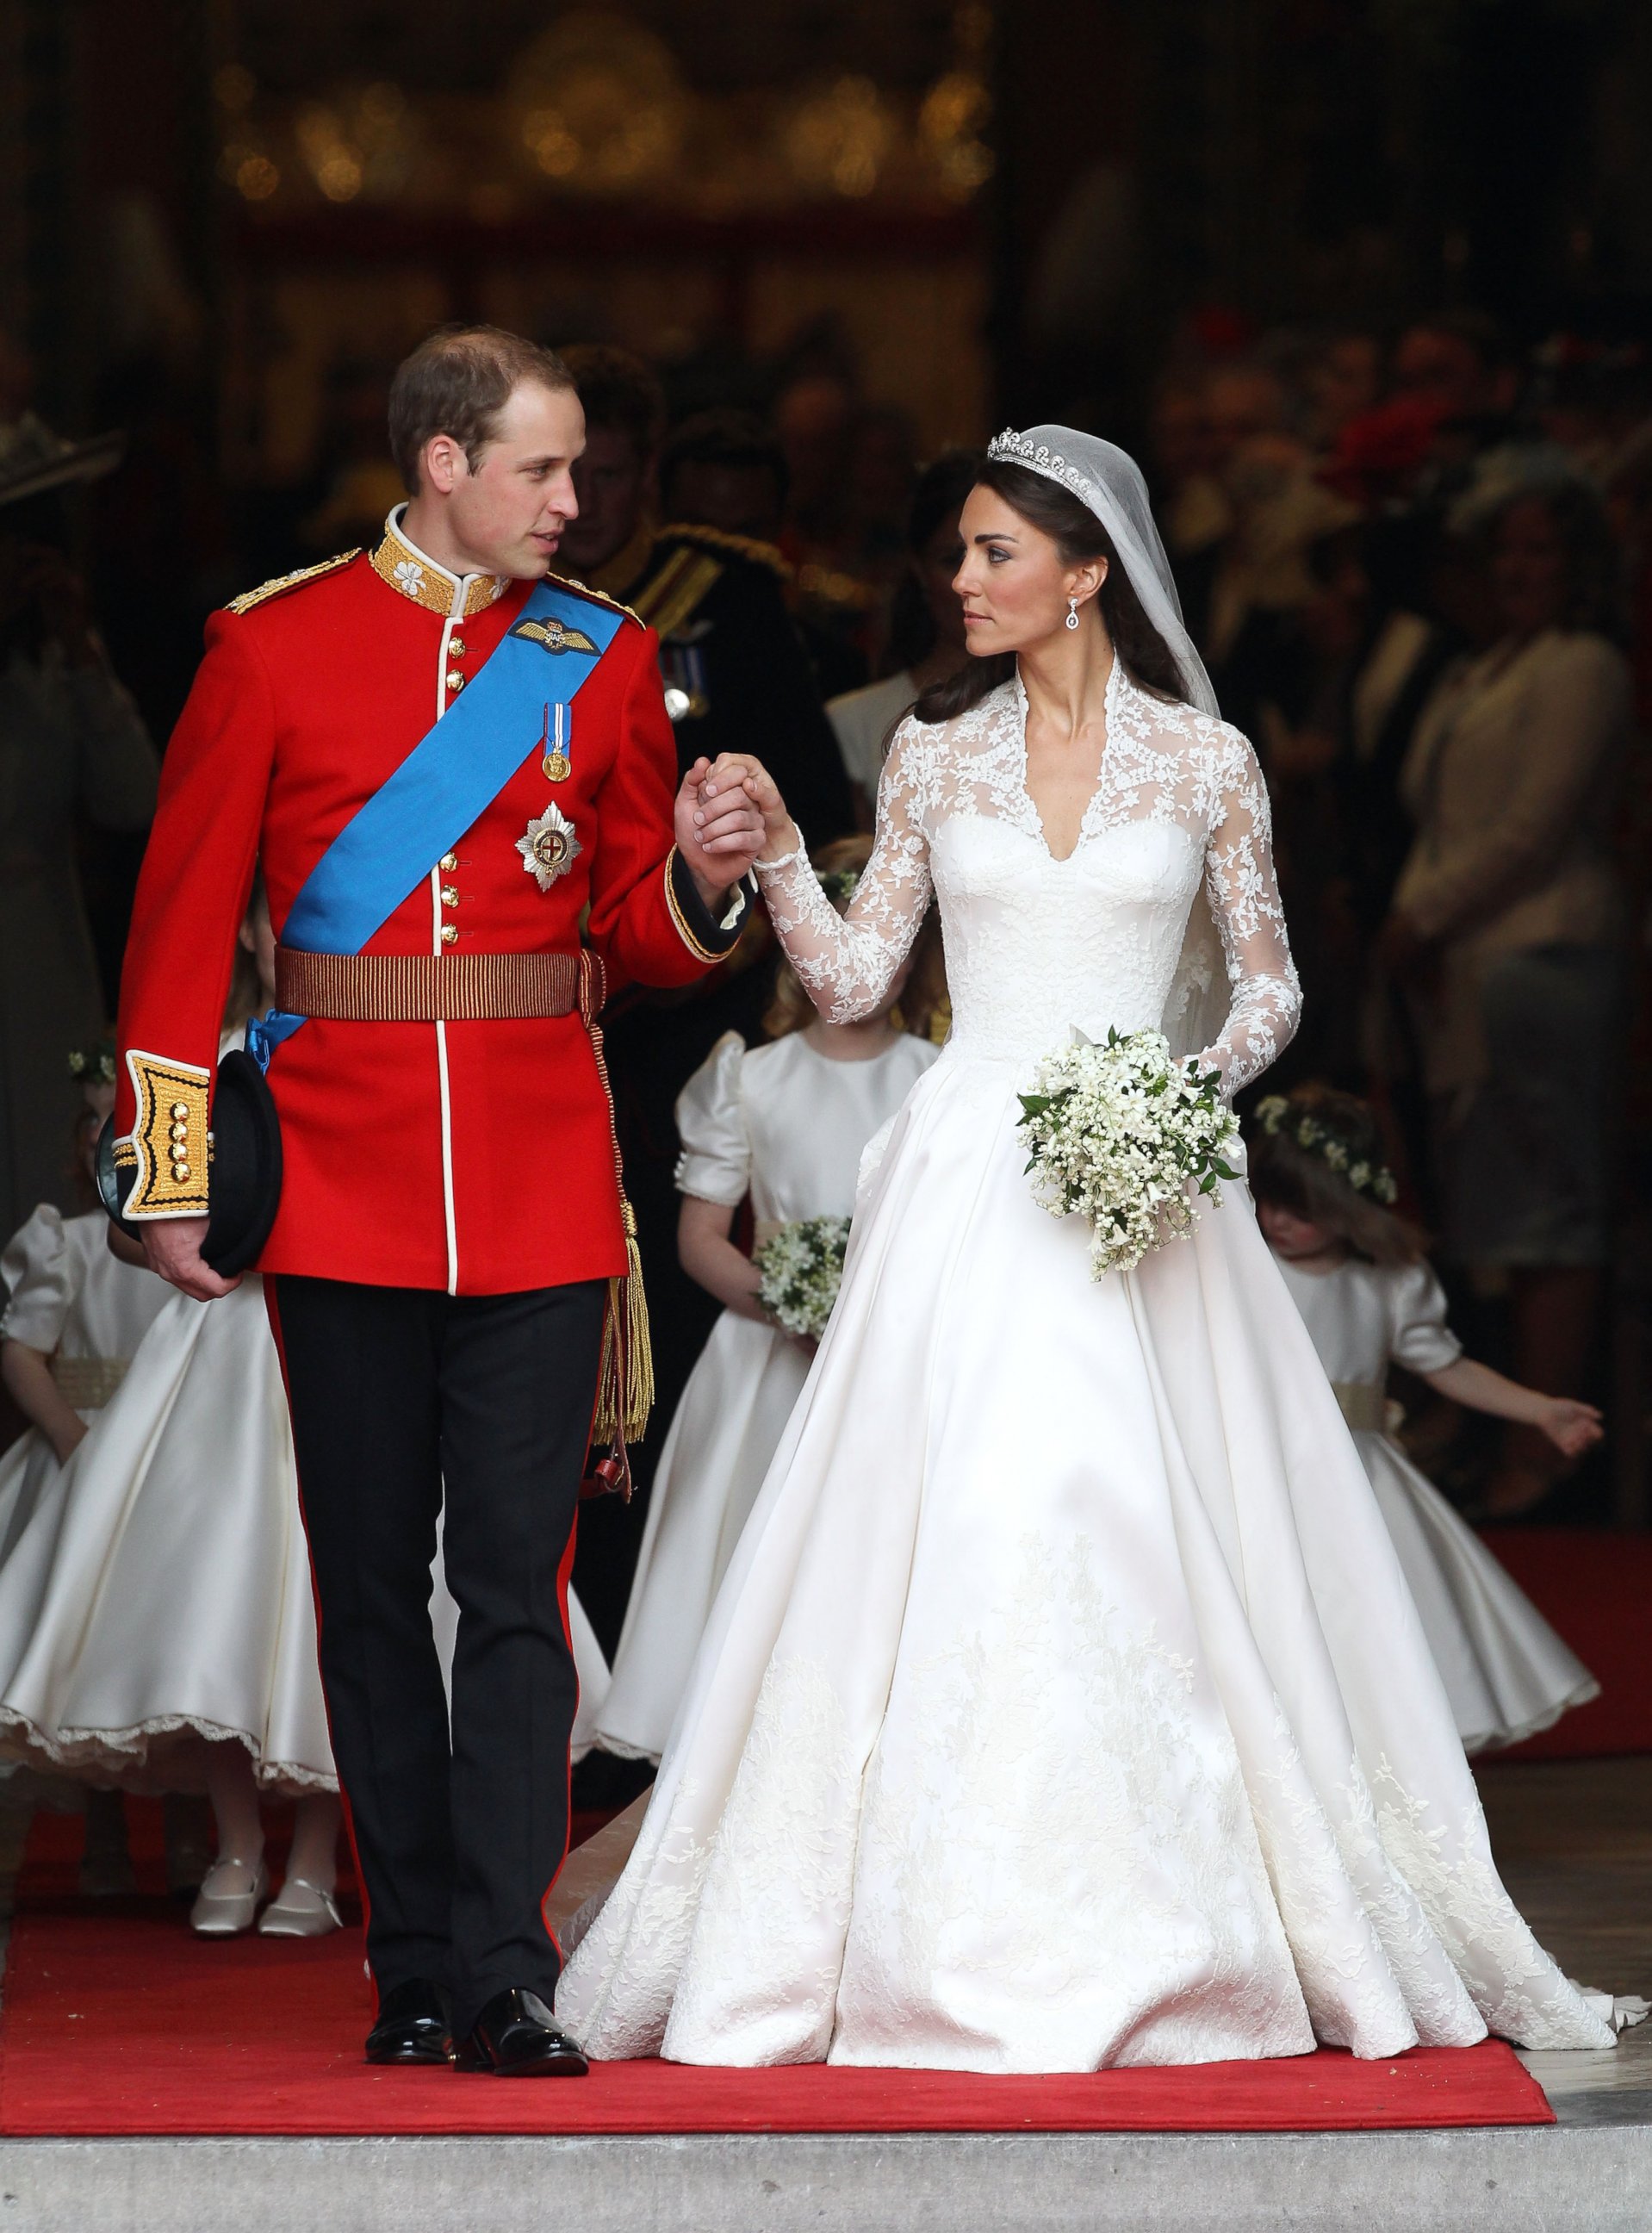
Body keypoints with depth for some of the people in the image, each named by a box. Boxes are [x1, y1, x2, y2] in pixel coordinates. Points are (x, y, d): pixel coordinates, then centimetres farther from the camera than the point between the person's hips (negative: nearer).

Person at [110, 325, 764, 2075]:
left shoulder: (603, 659, 8)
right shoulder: (273, 649, 2)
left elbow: (640, 935, 14)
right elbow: (183, 923, 3)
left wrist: (701, 882, -9)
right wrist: (171, 1175, -1)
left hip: (542, 1189, 1)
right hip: (342, 1187, -1)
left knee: (517, 1586, -5)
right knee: (372, 1588, 5)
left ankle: (504, 1975, -5)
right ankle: (415, 1974, 12)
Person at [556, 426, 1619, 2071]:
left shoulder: (1203, 759, 3)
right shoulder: (936, 753, 8)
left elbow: (1270, 983, 8)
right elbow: (851, 980, 9)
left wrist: (1208, 1075, -10)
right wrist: (774, 853, -5)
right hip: (969, 1180, 1)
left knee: (1141, 1531, -5)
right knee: (955, 1529, -6)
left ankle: (1162, 1937, 4)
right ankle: (966, 1943, -1)